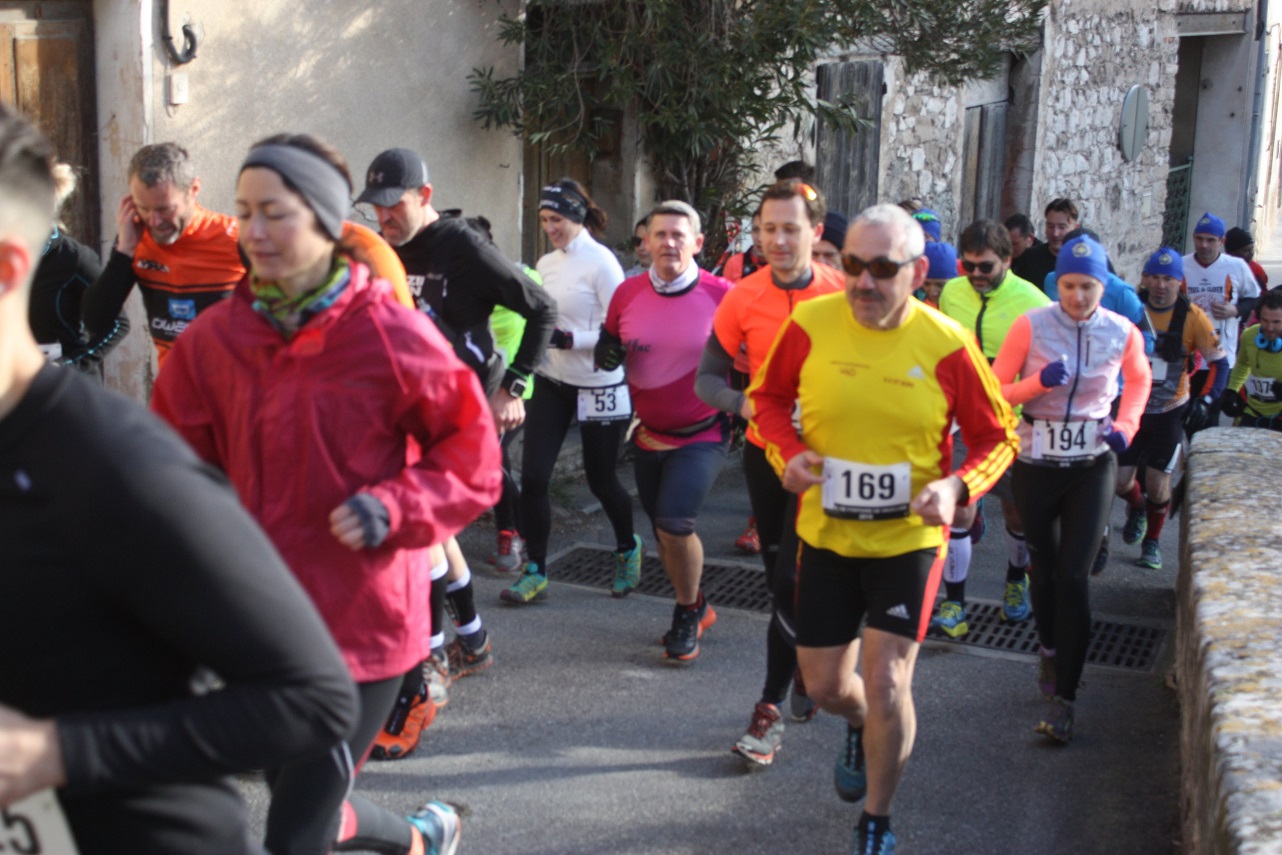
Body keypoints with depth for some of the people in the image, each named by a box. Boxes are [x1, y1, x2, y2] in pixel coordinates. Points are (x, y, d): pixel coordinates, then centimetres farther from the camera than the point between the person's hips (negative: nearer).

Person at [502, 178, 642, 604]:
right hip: (552, 383, 6)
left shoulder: (601, 261, -14)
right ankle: (535, 571, 8)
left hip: (597, 387, -5)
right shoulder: (546, 263, 6)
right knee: (533, 476, -3)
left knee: (601, 479, 9)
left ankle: (627, 548, 37)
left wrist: (570, 339, -27)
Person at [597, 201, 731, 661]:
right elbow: (607, 348, 9)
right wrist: (608, 352, -13)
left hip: (702, 436, -5)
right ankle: (693, 604, 39)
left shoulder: (722, 295, -14)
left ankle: (687, 614, 7)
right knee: (662, 531, 14)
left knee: (674, 524, -18)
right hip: (649, 435, 5)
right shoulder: (628, 293, -3)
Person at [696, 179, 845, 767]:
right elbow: (708, 378, -3)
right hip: (766, 452, 3)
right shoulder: (742, 299, -7)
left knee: (792, 582, -9)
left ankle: (770, 708, 0)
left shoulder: (843, 295, -11)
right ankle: (806, 668, 39)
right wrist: (744, 404, -23)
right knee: (780, 578, 16)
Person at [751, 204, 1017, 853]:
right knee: (824, 685, 13)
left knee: (885, 686, -6)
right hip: (825, 536, 2)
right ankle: (860, 728, 52)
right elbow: (768, 397, 6)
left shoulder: (947, 345, -15)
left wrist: (958, 486, -22)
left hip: (908, 540, -2)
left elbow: (996, 436, -3)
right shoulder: (810, 325, -12)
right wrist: (788, 451, -14)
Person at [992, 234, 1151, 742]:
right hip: (1035, 462, 0)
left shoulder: (1123, 333, -5)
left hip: (1092, 464, 0)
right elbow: (995, 391, -4)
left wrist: (1125, 426, 0)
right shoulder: (1030, 326, -10)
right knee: (1045, 564, 15)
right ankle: (1050, 649, 43)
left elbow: (1139, 381, 16)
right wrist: (1040, 382, -21)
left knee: (1074, 576, -8)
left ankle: (1064, 697, -3)